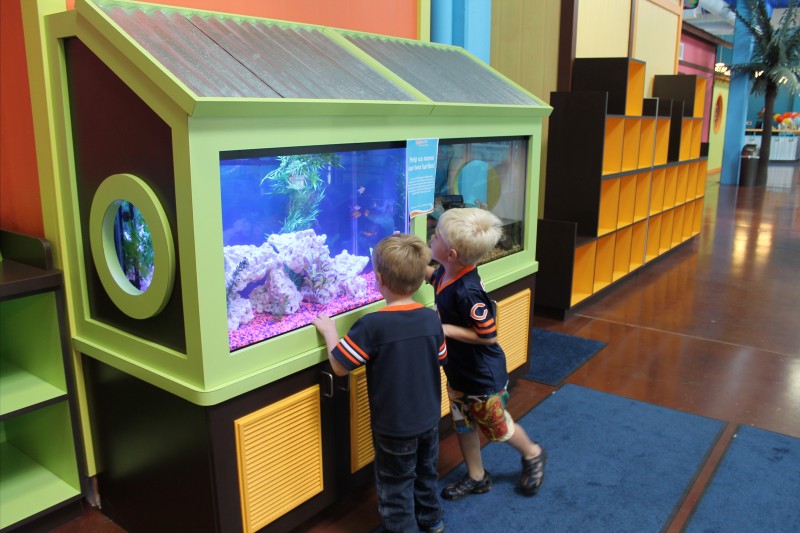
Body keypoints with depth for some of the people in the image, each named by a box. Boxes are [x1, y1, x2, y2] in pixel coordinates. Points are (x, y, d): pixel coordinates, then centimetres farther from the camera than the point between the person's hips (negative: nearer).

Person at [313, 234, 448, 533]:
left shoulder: (372, 326, -28)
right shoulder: (431, 318, -11)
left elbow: (339, 366, -20)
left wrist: (329, 330, -6)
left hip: (394, 427, -6)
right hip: (429, 418, 6)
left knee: (396, 487, 14)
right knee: (426, 473, 28)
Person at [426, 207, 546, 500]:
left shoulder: (467, 292, -36)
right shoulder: (445, 273, -9)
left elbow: (488, 335, -29)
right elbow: (432, 276, 17)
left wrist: (444, 329, -28)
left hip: (483, 376, -8)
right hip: (458, 370, 8)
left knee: (497, 426, 15)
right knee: (463, 424, 20)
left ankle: (533, 455, 44)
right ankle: (476, 477, 40)